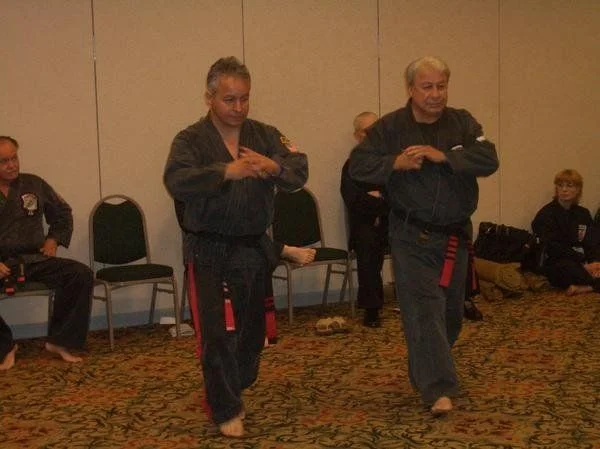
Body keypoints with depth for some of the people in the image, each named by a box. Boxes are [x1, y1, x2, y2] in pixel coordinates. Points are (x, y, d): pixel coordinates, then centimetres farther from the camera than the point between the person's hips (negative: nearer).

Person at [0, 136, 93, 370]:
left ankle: (60, 341, -7)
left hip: (34, 260, 3)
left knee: (81, 275, -20)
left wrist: (53, 239, 8)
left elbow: (62, 213, 25)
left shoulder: (34, 185, 11)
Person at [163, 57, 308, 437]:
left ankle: (233, 391, 39)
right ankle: (227, 411, 12)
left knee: (252, 331, 16)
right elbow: (177, 182, -26)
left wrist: (274, 166, -33)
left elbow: (299, 173, -11)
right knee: (218, 334, -4)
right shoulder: (191, 140, -7)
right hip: (210, 252, -4)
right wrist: (226, 170, -39)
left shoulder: (265, 135, 3)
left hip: (254, 249, 4)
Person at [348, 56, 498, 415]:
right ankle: (438, 390, -11)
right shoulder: (390, 127, -4)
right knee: (425, 308, -12)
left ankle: (425, 373, 38)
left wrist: (443, 155, -23)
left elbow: (489, 160, -12)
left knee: (451, 311, 15)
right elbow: (359, 165, -7)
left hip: (455, 235, 4)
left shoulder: (462, 122, 1)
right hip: (412, 236, -4)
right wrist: (396, 162, -22)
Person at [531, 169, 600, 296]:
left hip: (581, 262, 6)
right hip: (556, 265, -6)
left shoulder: (583, 213, 15)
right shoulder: (546, 214, -3)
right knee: (567, 267, -39)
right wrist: (584, 262, -21)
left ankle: (584, 287, -28)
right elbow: (553, 248, -14)